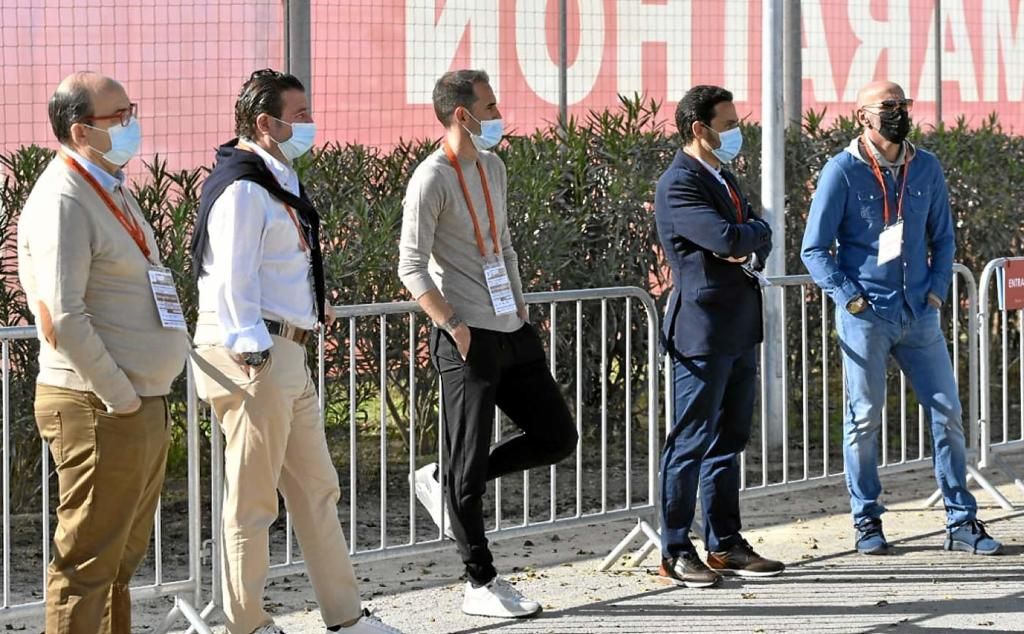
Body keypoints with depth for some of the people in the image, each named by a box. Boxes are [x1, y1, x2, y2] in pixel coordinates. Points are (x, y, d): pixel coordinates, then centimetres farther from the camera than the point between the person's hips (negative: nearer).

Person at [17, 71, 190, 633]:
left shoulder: (112, 188, 14)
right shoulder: (63, 201, -16)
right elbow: (63, 318, -24)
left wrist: (145, 393, 13)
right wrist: (119, 395, -19)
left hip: (143, 403, 10)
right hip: (100, 411, -10)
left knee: (123, 556, 16)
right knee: (89, 561, -3)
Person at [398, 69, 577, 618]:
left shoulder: (492, 167, 13)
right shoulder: (433, 179, -12)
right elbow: (412, 268, -15)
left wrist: (521, 308, 15)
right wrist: (453, 327, -19)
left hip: (511, 331, 8)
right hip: (468, 341, -8)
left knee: (556, 436, 10)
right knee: (471, 464, -2)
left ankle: (445, 483, 21)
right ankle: (481, 584, 7)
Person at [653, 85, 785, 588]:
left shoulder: (723, 178, 17)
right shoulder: (679, 185, -13)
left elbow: (759, 238, 10)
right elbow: (726, 237, -25)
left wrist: (749, 247, -11)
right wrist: (751, 232, -4)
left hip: (739, 331, 9)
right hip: (703, 332, -9)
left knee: (729, 441, 13)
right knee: (692, 442, -5)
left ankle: (725, 546, 20)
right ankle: (675, 554, 1)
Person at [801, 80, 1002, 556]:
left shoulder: (926, 168, 7)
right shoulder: (842, 172, -5)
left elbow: (942, 236, 17)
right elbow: (814, 249, -3)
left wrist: (938, 288, 4)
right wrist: (848, 297, -11)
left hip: (919, 314, 4)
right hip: (866, 316, -4)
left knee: (947, 413, 2)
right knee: (864, 418, 1)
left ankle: (961, 521, 9)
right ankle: (866, 521, 13)